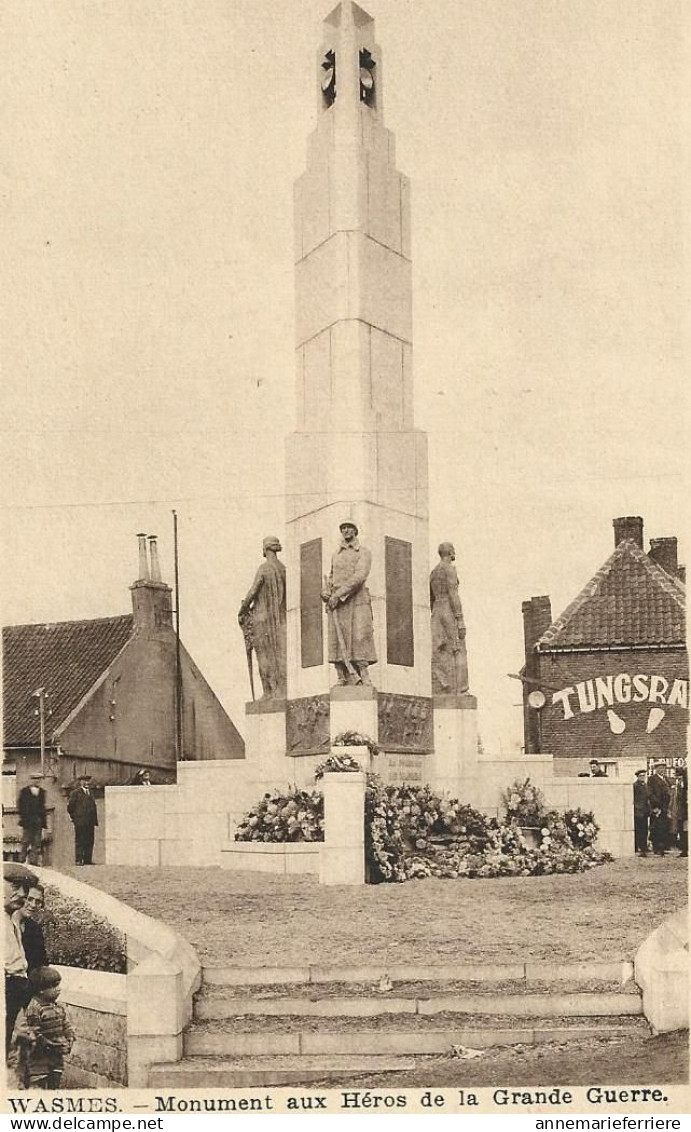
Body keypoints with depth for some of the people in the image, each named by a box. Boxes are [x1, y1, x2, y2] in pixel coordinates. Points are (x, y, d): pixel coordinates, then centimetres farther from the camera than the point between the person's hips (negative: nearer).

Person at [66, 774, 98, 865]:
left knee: (89, 841, 4)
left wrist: (95, 820, 14)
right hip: (80, 822, -6)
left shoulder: (90, 793, 19)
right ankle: (78, 860, -5)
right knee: (79, 841, -6)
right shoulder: (75, 793, 0)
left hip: (90, 823, 6)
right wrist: (74, 817, -1)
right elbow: (70, 807, -2)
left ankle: (88, 860, 7)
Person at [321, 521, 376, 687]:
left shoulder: (364, 552, 5)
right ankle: (342, 679, -3)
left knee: (359, 639, -12)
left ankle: (363, 678, -13)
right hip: (337, 604, 5)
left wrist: (338, 594, -15)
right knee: (337, 641, -3)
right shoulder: (336, 555, 22)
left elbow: (360, 577, -9)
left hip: (357, 601, -4)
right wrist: (325, 593, 3)